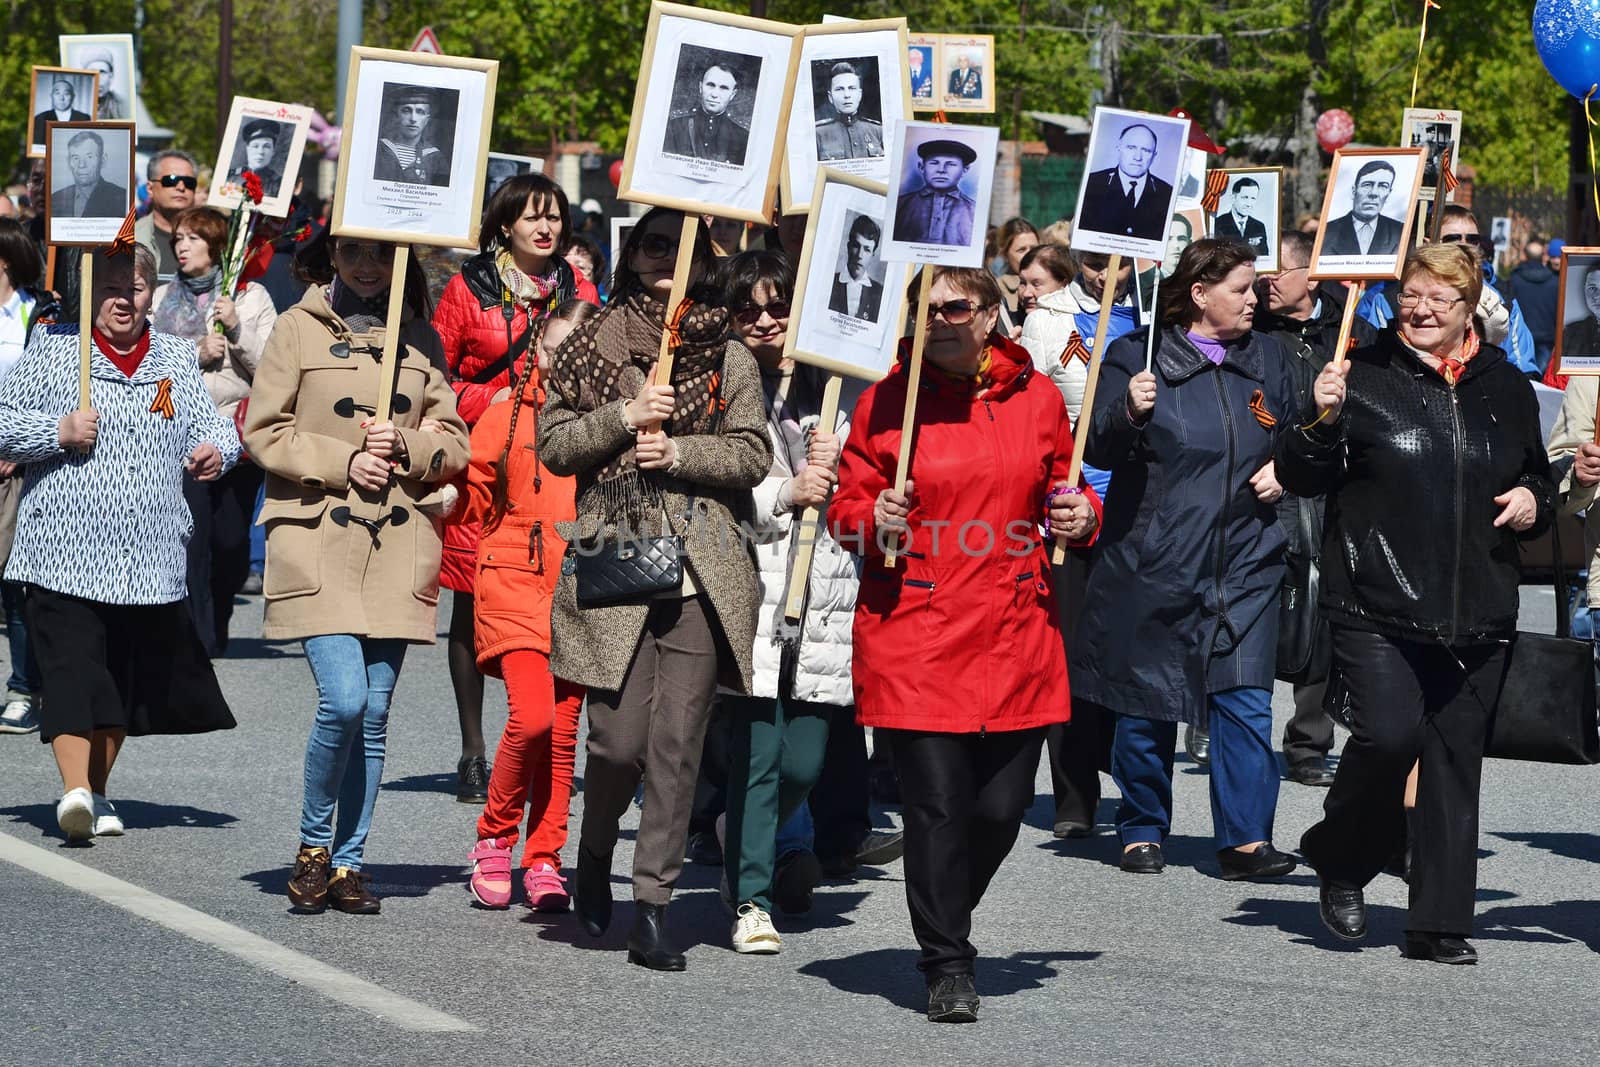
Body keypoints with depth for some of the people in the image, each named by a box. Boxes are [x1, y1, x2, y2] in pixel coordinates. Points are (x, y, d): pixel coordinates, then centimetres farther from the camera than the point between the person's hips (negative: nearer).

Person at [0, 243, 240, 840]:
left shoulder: (175, 359, 14)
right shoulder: (52, 351, 4)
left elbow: (207, 423, 13)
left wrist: (216, 451, -9)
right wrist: (59, 432, -14)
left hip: (151, 559, 4)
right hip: (67, 551, -4)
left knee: (129, 680, 10)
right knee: (73, 672, -15)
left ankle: (97, 793, 23)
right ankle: (75, 791, -19)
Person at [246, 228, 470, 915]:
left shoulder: (420, 337, 12)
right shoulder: (299, 327, 3)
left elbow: (454, 445, 13)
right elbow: (263, 431, 0)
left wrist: (408, 445, -7)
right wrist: (342, 460, -11)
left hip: (399, 546, 3)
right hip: (319, 541, -3)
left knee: (374, 714, 3)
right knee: (343, 699, -15)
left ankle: (348, 864, 14)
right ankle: (313, 845, 6)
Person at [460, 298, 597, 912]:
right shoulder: (508, 416, 6)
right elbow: (477, 504, 9)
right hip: (516, 585, -2)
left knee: (563, 729, 2)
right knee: (532, 717, -16)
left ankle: (544, 861, 14)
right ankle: (494, 838, 6)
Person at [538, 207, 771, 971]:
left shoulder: (729, 356, 11)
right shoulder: (593, 346, 9)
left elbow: (753, 453, 5)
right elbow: (553, 444, 5)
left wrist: (678, 451, -8)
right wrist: (624, 417, -9)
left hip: (702, 571, 1)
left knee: (678, 745, -2)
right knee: (621, 740, -7)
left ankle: (652, 910, 2)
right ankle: (595, 856, 24)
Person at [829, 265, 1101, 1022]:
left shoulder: (1036, 398, 7)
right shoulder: (884, 401, 1)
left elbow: (1062, 490, 21)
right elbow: (846, 513, 6)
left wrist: (1080, 515, -1)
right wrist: (875, 521, -15)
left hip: (1016, 640, 2)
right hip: (916, 638, -2)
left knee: (1002, 807, 4)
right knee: (936, 804, -6)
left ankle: (947, 915, 33)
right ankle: (947, 966, 8)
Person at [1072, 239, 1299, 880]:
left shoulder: (1264, 358, 11)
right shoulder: (1136, 356, -4)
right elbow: (1097, 449, -10)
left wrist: (1283, 469, 5)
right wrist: (1129, 413, -29)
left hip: (1245, 562, 3)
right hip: (1153, 560, -3)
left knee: (1245, 700, -6)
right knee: (1147, 702, 5)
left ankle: (1246, 840, -4)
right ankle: (1142, 832, 19)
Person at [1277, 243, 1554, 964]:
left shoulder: (1506, 388, 11)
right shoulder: (1364, 376, -1)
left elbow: (1538, 476, 25)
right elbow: (1302, 480, -2)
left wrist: (1533, 502, 4)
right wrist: (1323, 422, -19)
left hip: (1477, 611, 4)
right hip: (1375, 606, -4)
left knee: (1456, 759, 4)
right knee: (1388, 734, -18)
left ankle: (1440, 923, 12)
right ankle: (1341, 861, 10)